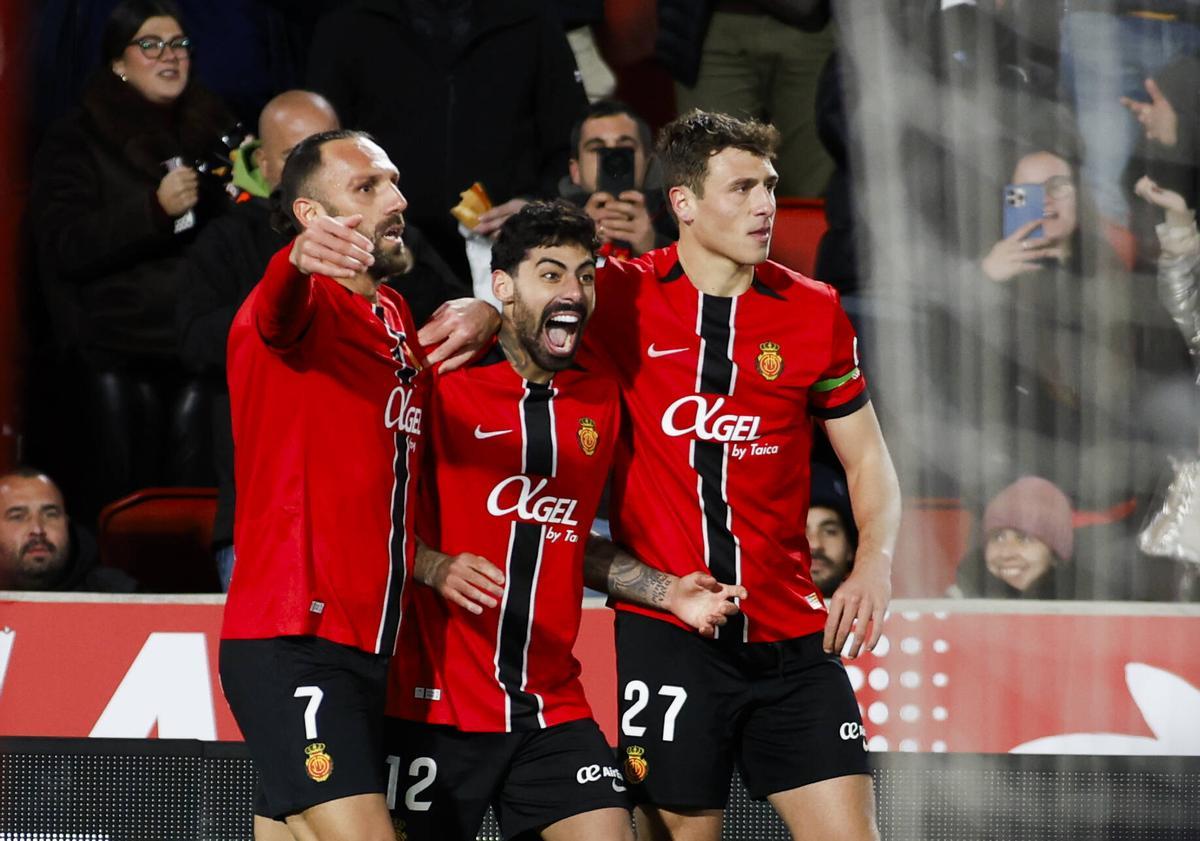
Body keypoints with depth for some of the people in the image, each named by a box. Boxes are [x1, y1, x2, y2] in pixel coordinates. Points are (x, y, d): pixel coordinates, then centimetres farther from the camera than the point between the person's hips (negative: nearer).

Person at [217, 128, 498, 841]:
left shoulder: (395, 316, 17)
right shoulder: (308, 306, -8)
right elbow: (280, 307, -31)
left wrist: (483, 315, 7)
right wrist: (304, 256, -56)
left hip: (365, 649, 8)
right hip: (293, 647, -8)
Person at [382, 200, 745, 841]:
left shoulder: (600, 402, 10)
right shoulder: (442, 388, -7)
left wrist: (668, 593, 10)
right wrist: (436, 567, -22)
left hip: (553, 710, 5)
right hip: (436, 709, -5)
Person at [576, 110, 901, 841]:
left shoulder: (815, 313, 6)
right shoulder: (621, 299, -2)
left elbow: (868, 459, 12)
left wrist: (875, 563, -4)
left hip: (792, 636, 2)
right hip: (665, 635, -2)